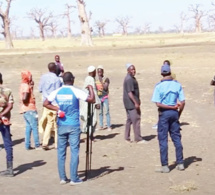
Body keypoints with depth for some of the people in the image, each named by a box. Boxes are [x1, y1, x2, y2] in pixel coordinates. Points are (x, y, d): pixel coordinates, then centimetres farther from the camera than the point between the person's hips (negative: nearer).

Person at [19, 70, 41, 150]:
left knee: (28, 127, 12)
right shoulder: (26, 86, -17)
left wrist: (31, 86, 12)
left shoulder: (23, 85, 13)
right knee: (35, 127, -2)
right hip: (30, 110, -9)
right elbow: (24, 98, -27)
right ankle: (37, 145, 2)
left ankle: (27, 145, 12)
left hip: (26, 110, 9)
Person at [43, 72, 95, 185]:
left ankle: (62, 178, 11)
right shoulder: (76, 91, -10)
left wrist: (57, 109, 6)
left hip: (61, 125, 4)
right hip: (73, 126, -3)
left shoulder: (57, 92, 2)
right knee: (74, 151, 1)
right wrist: (91, 88, 2)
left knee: (61, 151, 9)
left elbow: (45, 104, 6)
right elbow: (92, 99, -13)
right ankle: (74, 179, 2)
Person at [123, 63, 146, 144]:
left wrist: (137, 101, 25)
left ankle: (127, 138, 19)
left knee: (129, 120, 14)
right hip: (131, 103, -11)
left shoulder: (132, 78, 16)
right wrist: (136, 103, -25)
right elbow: (129, 92, -23)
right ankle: (138, 139, -6)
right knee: (136, 120, -8)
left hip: (129, 103, 11)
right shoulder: (129, 79, -18)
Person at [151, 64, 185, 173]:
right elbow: (182, 102, -1)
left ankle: (165, 166, 2)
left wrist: (172, 107, -8)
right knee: (177, 138, 13)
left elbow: (158, 104, -15)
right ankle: (180, 163, 15)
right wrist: (178, 113, 11)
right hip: (174, 113, 3)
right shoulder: (177, 85, 0)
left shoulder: (159, 86, -8)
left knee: (163, 140, 2)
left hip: (164, 113, -3)